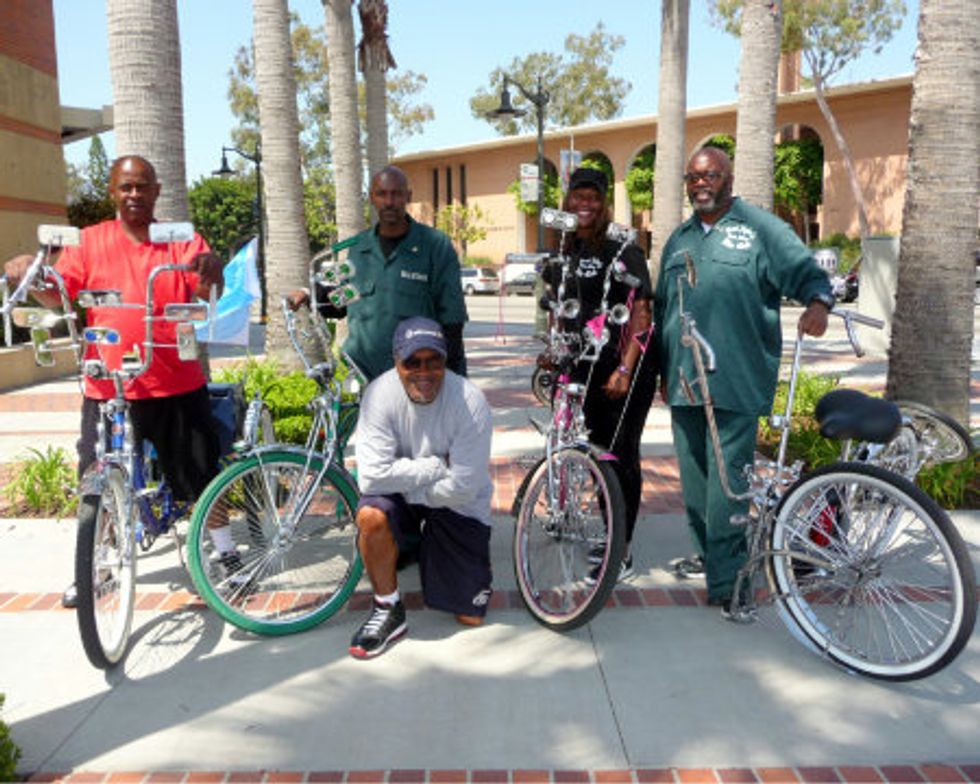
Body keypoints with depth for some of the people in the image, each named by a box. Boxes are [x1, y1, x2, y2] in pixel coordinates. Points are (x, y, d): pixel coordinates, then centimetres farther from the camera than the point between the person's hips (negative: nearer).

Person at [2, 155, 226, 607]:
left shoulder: (181, 240, 5)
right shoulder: (90, 241, 6)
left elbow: (207, 292, -9)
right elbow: (57, 295, 1)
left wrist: (211, 271, -32)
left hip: (177, 385, -1)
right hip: (107, 388, 1)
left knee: (201, 479, 8)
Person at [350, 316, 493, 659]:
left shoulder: (470, 402, -25)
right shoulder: (380, 393, -20)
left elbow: (462, 488, -23)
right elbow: (372, 476, -26)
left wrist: (409, 478, -15)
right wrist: (436, 466, -25)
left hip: (456, 506, 0)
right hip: (403, 499, 1)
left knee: (470, 617, 2)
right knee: (371, 515, -35)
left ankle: (430, 550, 31)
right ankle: (388, 611, -10)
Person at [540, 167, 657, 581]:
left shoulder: (624, 252, -7)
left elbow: (641, 314, -12)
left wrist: (624, 370, -19)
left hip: (625, 368, -5)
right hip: (584, 368, 6)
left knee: (622, 455, -3)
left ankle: (623, 553, 6)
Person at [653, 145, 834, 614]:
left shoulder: (761, 228, 2)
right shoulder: (679, 239, 20)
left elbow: (807, 272, -6)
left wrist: (818, 303, -29)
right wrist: (664, 371, 23)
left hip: (736, 382, -6)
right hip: (683, 383, 6)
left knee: (727, 482, -8)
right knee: (694, 478, 13)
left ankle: (727, 582, -1)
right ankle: (708, 553, 30)